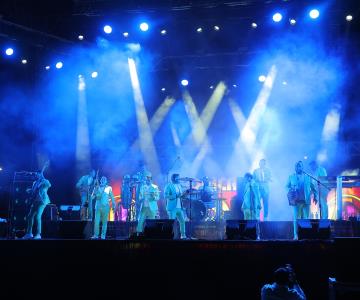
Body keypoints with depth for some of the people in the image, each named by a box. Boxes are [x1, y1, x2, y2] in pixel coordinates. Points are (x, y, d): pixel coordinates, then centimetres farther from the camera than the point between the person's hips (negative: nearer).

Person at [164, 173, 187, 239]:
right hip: (172, 207, -7)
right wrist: (176, 196, -23)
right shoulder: (168, 186, -7)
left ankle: (183, 235, 13)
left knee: (182, 221, 5)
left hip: (179, 207, 7)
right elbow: (166, 196, -16)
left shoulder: (179, 185, 16)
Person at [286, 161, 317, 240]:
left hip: (306, 200, 1)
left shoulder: (307, 176, 12)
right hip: (296, 200, -1)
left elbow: (313, 187, 10)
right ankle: (296, 235, -4)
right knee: (296, 218, -5)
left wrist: (315, 196, 1)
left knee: (305, 218, 2)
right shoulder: (291, 177, 11)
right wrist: (290, 189, -11)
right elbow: (287, 186, 9)